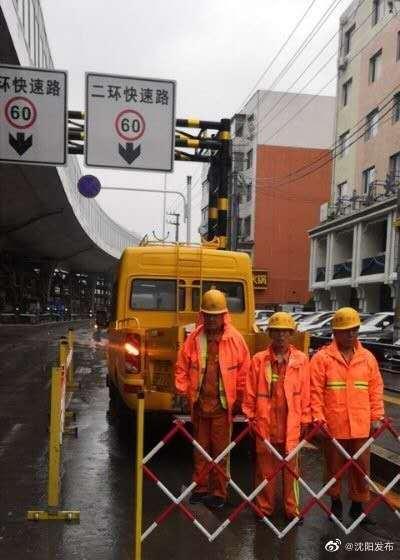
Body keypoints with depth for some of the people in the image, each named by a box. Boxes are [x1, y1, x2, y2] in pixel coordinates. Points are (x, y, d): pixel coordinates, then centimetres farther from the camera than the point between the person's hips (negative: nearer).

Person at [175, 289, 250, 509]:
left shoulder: (235, 338, -5)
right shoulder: (194, 338, 1)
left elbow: (244, 370, -1)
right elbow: (182, 366, 8)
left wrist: (238, 398, 1)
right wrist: (182, 390, 2)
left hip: (222, 404, -2)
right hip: (199, 402, 3)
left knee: (220, 450, 6)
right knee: (200, 449, 14)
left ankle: (218, 493, 20)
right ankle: (201, 488, 29)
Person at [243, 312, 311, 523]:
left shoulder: (301, 360, 0)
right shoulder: (259, 360, 0)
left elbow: (306, 393, 2)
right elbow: (250, 393, 2)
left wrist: (305, 421, 3)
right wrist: (250, 417, 2)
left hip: (291, 424, 0)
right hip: (265, 424, 0)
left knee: (291, 468, 11)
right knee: (265, 469, 11)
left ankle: (292, 509, 25)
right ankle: (264, 508, 25)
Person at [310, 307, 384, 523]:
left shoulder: (367, 358, 5)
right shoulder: (322, 358, -6)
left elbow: (376, 389, 8)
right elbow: (316, 391, -7)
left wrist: (376, 417, 4)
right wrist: (318, 418, -11)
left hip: (361, 426, 3)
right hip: (333, 426, -2)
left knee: (361, 467, 10)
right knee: (334, 466, 13)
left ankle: (358, 504, 29)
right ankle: (335, 501, 33)